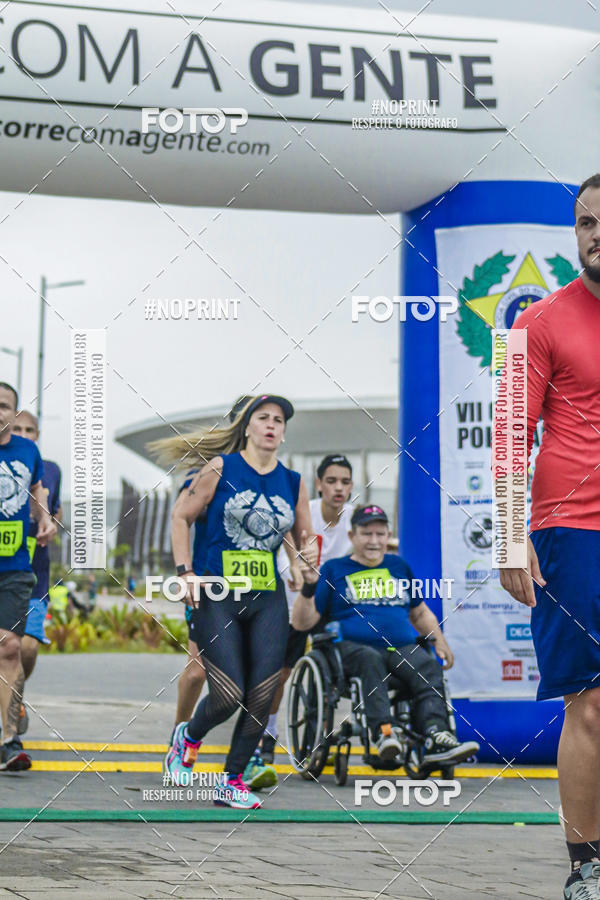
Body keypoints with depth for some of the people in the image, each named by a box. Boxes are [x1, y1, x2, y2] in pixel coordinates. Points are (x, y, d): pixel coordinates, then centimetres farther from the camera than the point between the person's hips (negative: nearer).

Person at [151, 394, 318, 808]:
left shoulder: (293, 482, 10)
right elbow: (181, 515, 4)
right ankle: (189, 736, 24)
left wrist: (310, 551, -4)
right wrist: (186, 572, -4)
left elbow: (306, 537, 19)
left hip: (268, 602, 4)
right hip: (218, 598, -4)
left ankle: (232, 781, 14)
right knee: (228, 696, -10)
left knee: (262, 698, -3)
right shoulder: (221, 468, -1)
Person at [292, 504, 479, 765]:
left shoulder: (399, 566, 25)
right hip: (352, 646, -3)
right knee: (370, 660, -39)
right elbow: (302, 622, 8)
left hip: (403, 648, 3)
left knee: (429, 666, -30)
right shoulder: (334, 569, 14)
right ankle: (383, 731, -52)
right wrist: (308, 588, -9)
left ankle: (436, 738, -48)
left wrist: (439, 642, 17)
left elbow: (420, 613, 33)